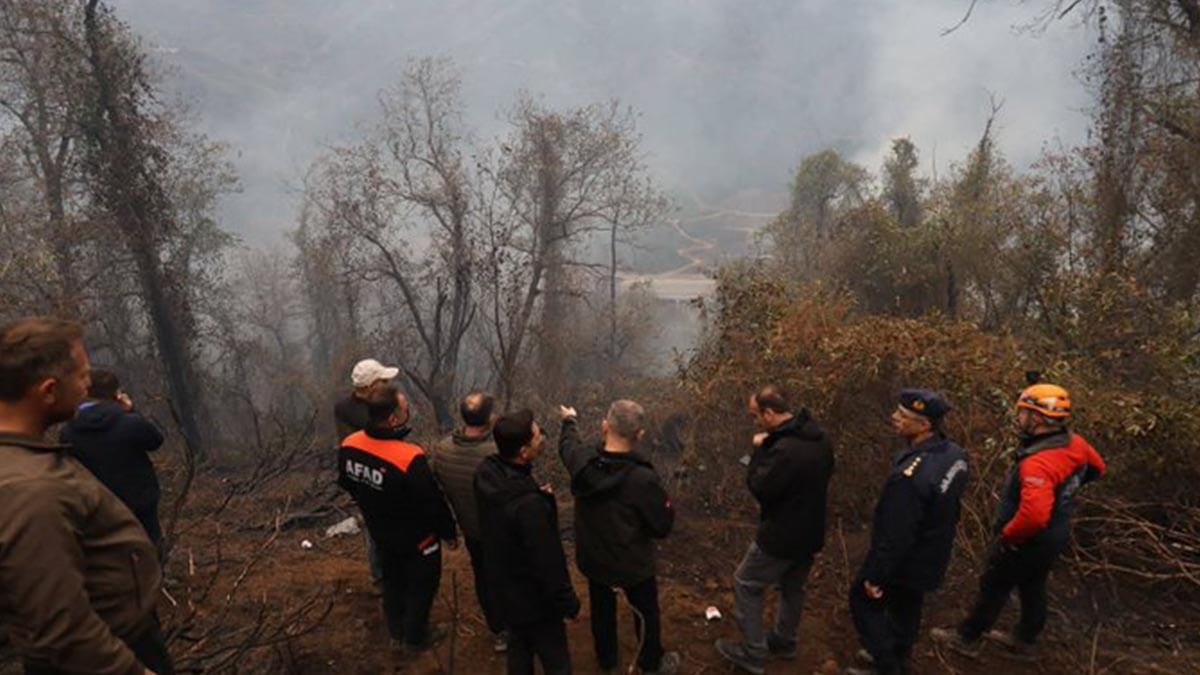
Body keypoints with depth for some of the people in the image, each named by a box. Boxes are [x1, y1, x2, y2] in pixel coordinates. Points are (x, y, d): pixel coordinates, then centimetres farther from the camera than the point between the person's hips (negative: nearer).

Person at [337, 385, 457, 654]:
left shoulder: (349, 446, -18)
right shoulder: (409, 459, -39)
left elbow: (346, 484, 3)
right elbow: (433, 503, -26)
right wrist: (448, 532, -7)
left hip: (381, 533, 6)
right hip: (417, 539, -6)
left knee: (393, 582, 29)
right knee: (420, 587, 20)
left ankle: (396, 633, 49)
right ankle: (415, 639, 40)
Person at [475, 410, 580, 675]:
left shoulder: (486, 472, -15)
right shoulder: (528, 504, -39)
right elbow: (548, 561, -27)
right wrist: (568, 602, -12)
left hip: (503, 587, 7)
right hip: (534, 599, -7)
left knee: (518, 648, 30)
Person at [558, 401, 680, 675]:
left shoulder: (581, 460, -21)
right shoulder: (643, 479, -35)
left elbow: (567, 443, 6)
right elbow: (662, 527, -22)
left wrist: (569, 420, 28)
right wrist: (668, 508, -1)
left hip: (592, 558, 4)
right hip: (633, 564, -4)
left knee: (601, 609, 28)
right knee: (646, 613, 23)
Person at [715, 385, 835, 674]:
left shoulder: (785, 450, -33)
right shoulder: (820, 438, -2)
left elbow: (759, 488, -22)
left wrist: (759, 450, -14)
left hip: (782, 536, -9)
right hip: (810, 531, 9)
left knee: (745, 585, 9)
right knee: (792, 586, 25)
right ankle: (784, 641, 43)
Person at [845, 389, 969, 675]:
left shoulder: (909, 476, -39)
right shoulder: (955, 454, -11)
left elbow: (895, 536, -31)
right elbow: (951, 505, 5)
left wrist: (876, 576, -17)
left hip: (905, 559, -8)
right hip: (932, 555, 8)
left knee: (864, 600, 16)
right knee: (906, 606, 27)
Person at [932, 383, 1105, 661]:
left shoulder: (1038, 463, -38)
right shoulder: (1074, 443, -9)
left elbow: (1034, 515, -45)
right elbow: (1097, 468, 13)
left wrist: (1007, 537, -28)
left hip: (1028, 540, -8)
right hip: (1053, 535, 8)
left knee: (994, 589, 12)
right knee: (1033, 587, 26)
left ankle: (966, 637, 31)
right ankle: (1025, 640, 46)